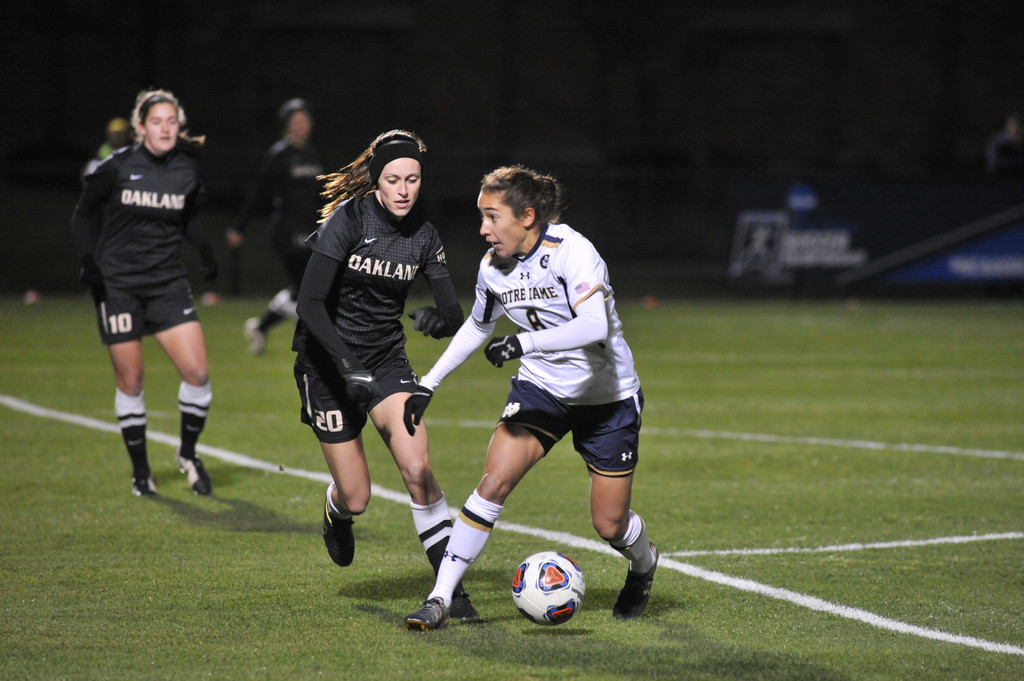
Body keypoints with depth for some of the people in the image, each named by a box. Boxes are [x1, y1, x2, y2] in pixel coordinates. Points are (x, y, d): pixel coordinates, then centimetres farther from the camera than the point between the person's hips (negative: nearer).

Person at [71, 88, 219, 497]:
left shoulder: (188, 170, 1)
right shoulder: (117, 167, -8)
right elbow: (83, 213, 4)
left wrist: (205, 249, 2)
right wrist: (87, 260, -7)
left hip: (168, 282, 2)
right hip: (117, 283, -2)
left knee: (197, 372, -8)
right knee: (130, 382, 1)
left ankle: (188, 454, 15)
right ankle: (140, 470, 17)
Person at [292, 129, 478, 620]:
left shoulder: (423, 237, -2)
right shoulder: (348, 218, -17)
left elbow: (454, 314, -4)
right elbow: (310, 303, -21)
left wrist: (438, 318, -28)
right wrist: (347, 364, -30)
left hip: (387, 358, 3)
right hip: (328, 360, -3)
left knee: (417, 468, -18)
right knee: (356, 497, -1)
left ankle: (451, 587, -12)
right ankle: (336, 514, 39)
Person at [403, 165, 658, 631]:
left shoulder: (570, 251, -25)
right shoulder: (493, 266, -5)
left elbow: (595, 326, -39)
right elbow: (478, 326, 15)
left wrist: (525, 343, -43)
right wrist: (428, 384, 13)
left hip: (607, 397, -4)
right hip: (540, 387, 4)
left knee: (609, 524, 2)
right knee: (494, 483, -17)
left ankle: (643, 564, 39)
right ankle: (439, 599, -12)